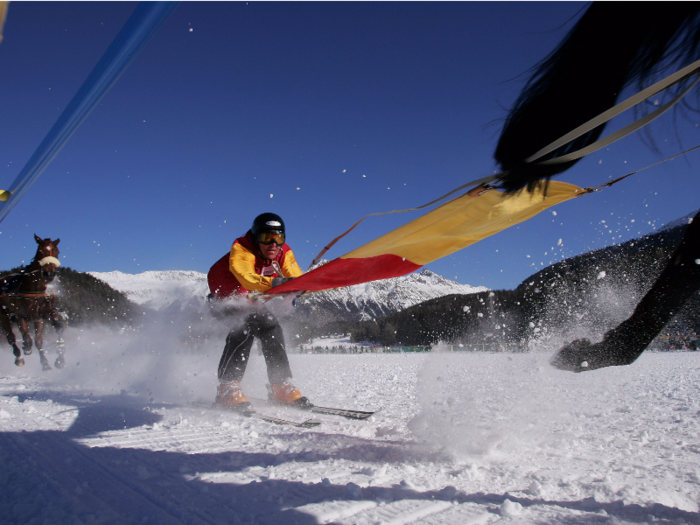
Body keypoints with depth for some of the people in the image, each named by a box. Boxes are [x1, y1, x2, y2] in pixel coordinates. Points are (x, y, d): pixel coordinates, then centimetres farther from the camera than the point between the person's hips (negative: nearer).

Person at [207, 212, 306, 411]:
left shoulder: (284, 254, -11)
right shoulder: (241, 250, -28)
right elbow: (246, 278, -46)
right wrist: (273, 282, -63)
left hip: (249, 300, 7)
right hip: (224, 298, -6)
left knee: (271, 327, -6)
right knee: (245, 326, -29)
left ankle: (280, 385, 3)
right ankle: (227, 386, -28)